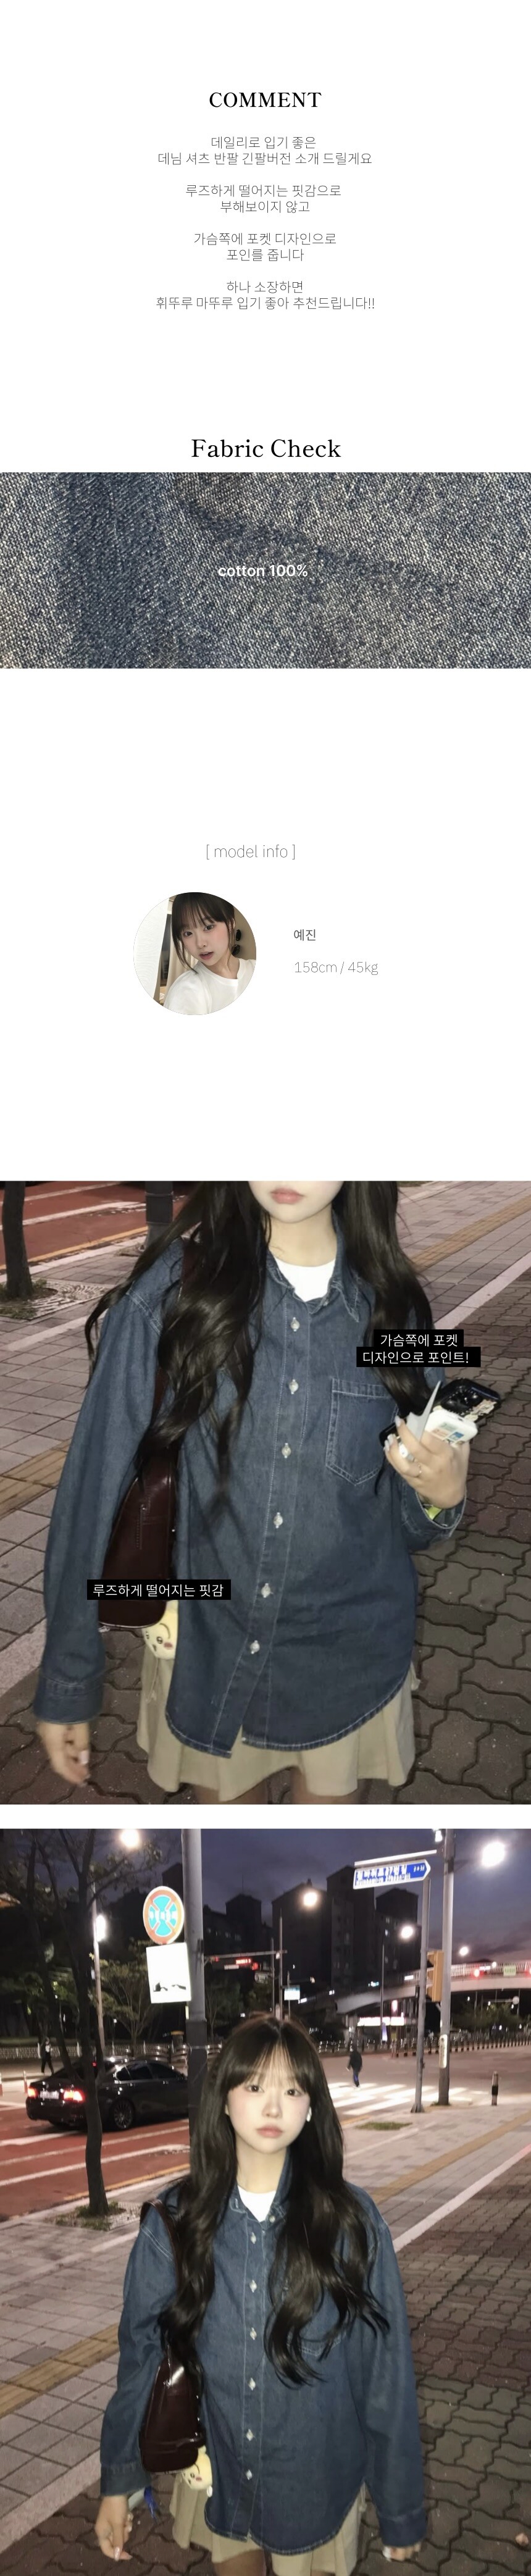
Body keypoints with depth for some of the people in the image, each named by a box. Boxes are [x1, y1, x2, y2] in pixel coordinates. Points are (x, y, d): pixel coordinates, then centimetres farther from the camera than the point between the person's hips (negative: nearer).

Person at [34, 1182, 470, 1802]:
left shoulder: (391, 1303, -6)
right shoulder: (170, 1288, -13)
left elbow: (409, 1523, 2)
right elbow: (94, 1482, -11)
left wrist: (442, 1495, -21)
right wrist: (67, 1679, -10)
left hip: (349, 1659, 1)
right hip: (207, 1651, -1)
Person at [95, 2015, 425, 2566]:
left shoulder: (350, 2221, -14)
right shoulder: (177, 2219, -10)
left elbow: (385, 2369, -9)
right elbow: (141, 2352, -2)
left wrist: (402, 2510, -5)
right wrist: (117, 2481, 2)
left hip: (318, 2485, -1)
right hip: (216, 2478, 1)